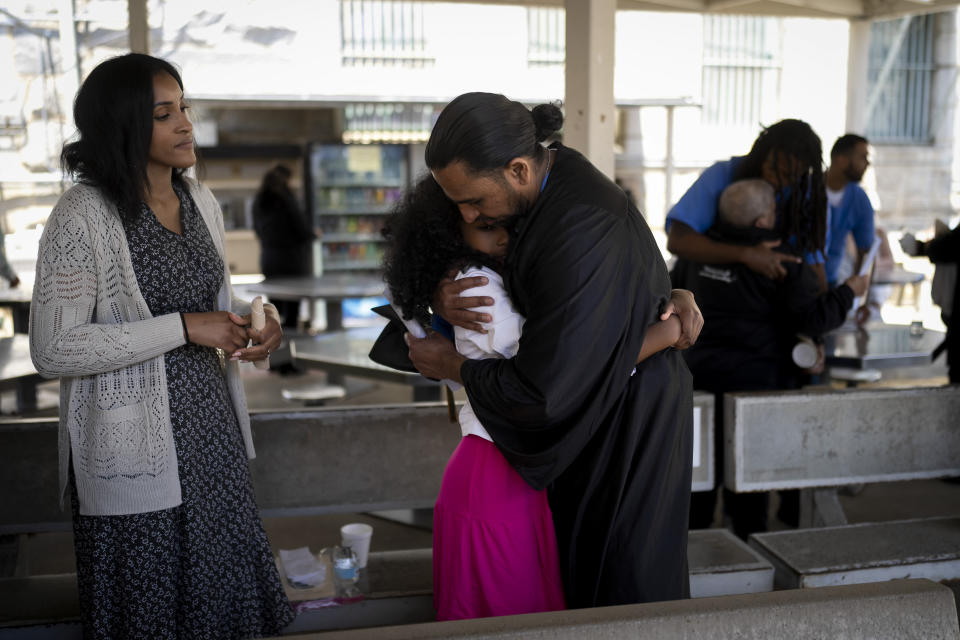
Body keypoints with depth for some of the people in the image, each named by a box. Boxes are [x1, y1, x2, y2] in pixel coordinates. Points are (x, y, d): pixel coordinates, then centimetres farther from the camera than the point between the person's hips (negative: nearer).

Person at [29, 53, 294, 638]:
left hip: (212, 430, 6)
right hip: (137, 452, -6)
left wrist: (257, 320, -3)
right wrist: (184, 327, -22)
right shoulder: (83, 216, -15)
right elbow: (51, 350, -19)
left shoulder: (201, 201, 7)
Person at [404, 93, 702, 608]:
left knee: (624, 590, 9)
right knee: (576, 571, 20)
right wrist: (440, 299, -15)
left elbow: (541, 393, -31)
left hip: (628, 427, -8)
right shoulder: (538, 180, -7)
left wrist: (448, 365, -14)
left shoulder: (584, 232, -34)